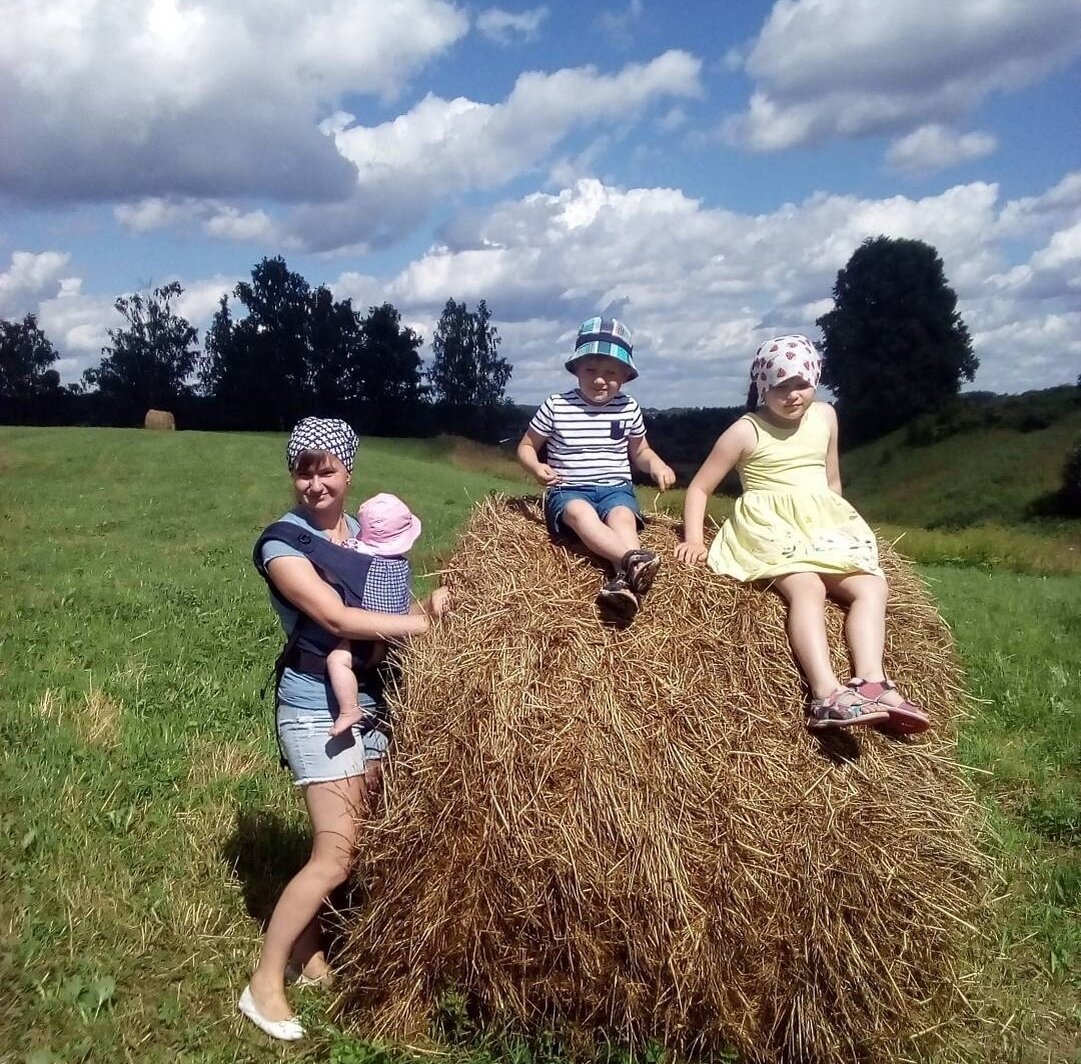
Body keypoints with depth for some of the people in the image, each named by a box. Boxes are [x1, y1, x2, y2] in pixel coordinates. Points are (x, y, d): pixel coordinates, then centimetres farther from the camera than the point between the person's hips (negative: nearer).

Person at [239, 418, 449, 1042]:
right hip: (317, 710, -7)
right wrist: (425, 623, -19)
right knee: (337, 855, -7)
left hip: (372, 702, 7)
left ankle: (309, 953, 29)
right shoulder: (282, 541, -11)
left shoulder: (369, 532, 10)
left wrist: (428, 607, -12)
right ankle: (265, 984, 9)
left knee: (350, 842, 11)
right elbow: (336, 618, -21)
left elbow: (385, 612, 8)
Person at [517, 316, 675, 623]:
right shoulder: (556, 405, -2)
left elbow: (639, 451, 20)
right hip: (569, 489, -2)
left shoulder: (629, 408, 4)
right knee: (580, 512, -37)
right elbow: (526, 446, 8)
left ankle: (623, 581, -57)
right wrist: (537, 467, -15)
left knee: (622, 517, -33)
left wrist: (656, 464, -4)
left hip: (616, 488, 2)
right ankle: (633, 560, -58)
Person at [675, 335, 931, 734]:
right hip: (771, 528, -6)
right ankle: (827, 696, -49)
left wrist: (841, 523, 20)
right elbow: (699, 487, -1)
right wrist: (694, 540, -13)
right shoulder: (746, 430, -3)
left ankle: (871, 685, -34)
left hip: (822, 525, 6)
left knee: (872, 585, -19)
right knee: (808, 587, -33)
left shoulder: (825, 416, 12)